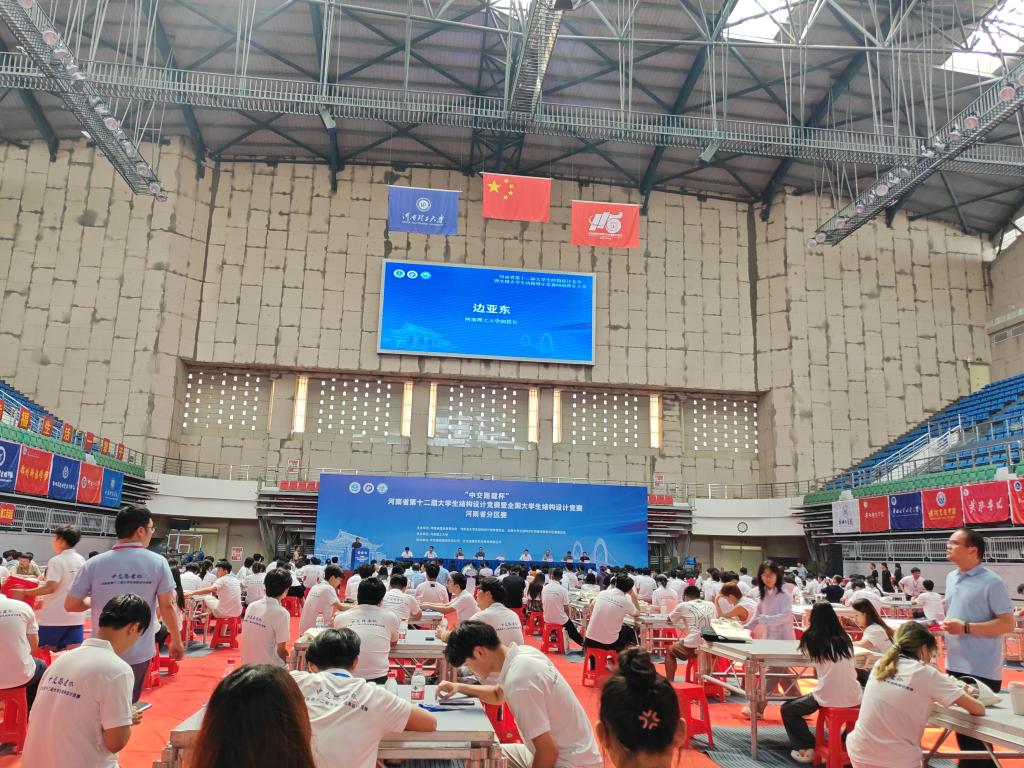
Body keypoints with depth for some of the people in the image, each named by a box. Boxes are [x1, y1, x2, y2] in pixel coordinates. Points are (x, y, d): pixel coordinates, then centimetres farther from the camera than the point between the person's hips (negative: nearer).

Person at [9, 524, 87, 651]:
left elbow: (51, 587, -20)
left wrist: (24, 592, -12)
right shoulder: (81, 561, 9)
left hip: (55, 616, -6)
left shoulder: (56, 561, -12)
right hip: (76, 615, 6)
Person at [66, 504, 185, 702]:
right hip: (139, 652, 0)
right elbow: (167, 606, -7)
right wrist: (177, 641, 5)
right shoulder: (157, 562, -11)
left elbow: (70, 605, -2)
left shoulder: (94, 564, -9)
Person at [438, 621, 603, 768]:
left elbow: (548, 752, -24)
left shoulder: (518, 680, -28)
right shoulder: (523, 652, -1)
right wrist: (460, 687, 8)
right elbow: (499, 695, 20)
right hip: (564, 752, 9)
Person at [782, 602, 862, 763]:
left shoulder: (811, 638, -2)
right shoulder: (845, 637, 8)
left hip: (828, 699, -4)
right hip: (853, 699, 4)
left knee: (787, 710, 19)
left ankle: (807, 748, 9)